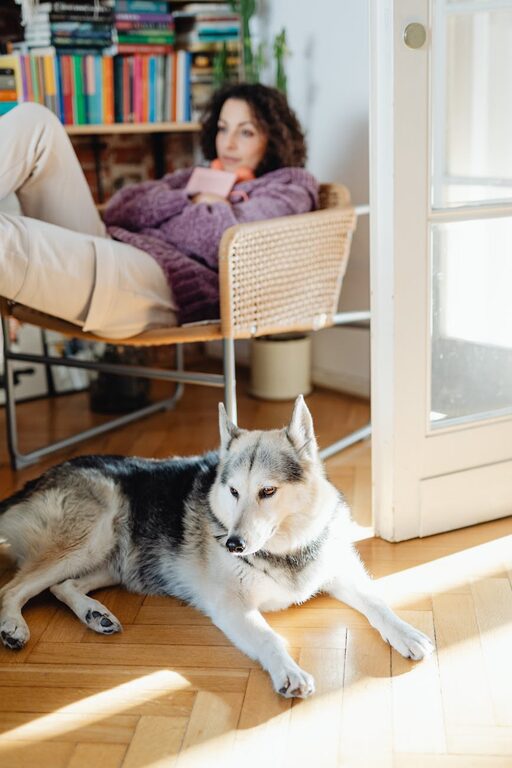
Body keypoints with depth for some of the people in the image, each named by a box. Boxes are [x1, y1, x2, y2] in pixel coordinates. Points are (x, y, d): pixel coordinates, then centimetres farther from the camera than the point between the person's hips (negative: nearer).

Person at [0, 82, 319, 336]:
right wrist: (191, 202, 1)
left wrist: (158, 214, 8)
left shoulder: (291, 185, 17)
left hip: (160, 280, -7)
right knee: (33, 121, -4)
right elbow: (119, 207, 15)